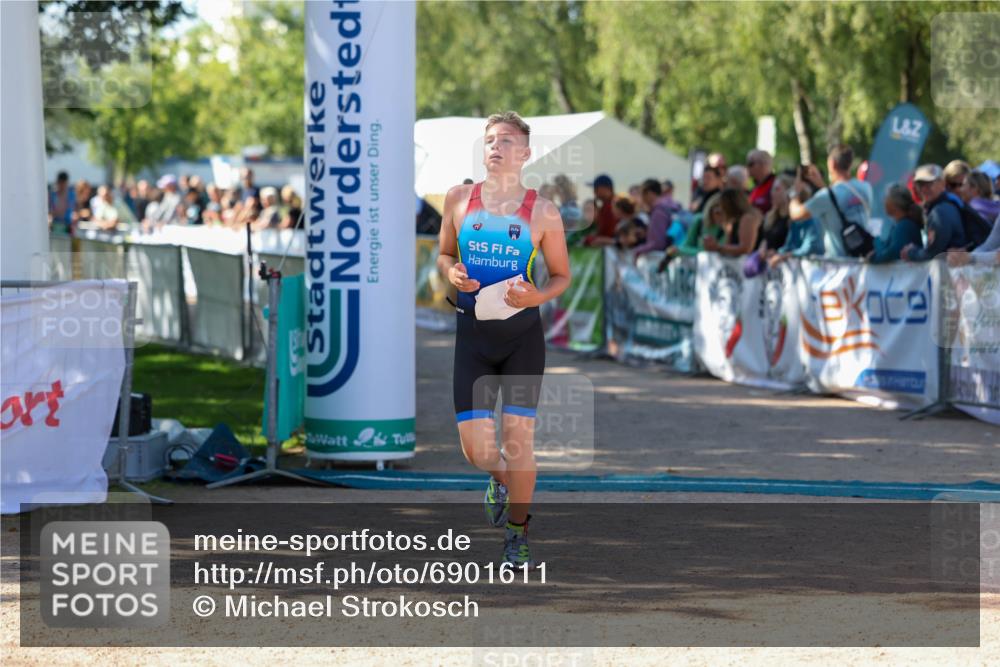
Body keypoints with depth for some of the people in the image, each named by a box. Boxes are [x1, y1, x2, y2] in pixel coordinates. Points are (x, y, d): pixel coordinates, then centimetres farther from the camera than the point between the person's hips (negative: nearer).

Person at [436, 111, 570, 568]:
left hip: (522, 332, -2)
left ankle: (518, 535, 12)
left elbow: (562, 275, 7)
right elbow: (444, 254, 17)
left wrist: (537, 296, -14)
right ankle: (501, 478, 34)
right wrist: (452, 273, -6)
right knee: (476, 450, -4)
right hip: (472, 330, 2)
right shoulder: (459, 199, 3)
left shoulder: (543, 213, -3)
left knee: (518, 436, -7)